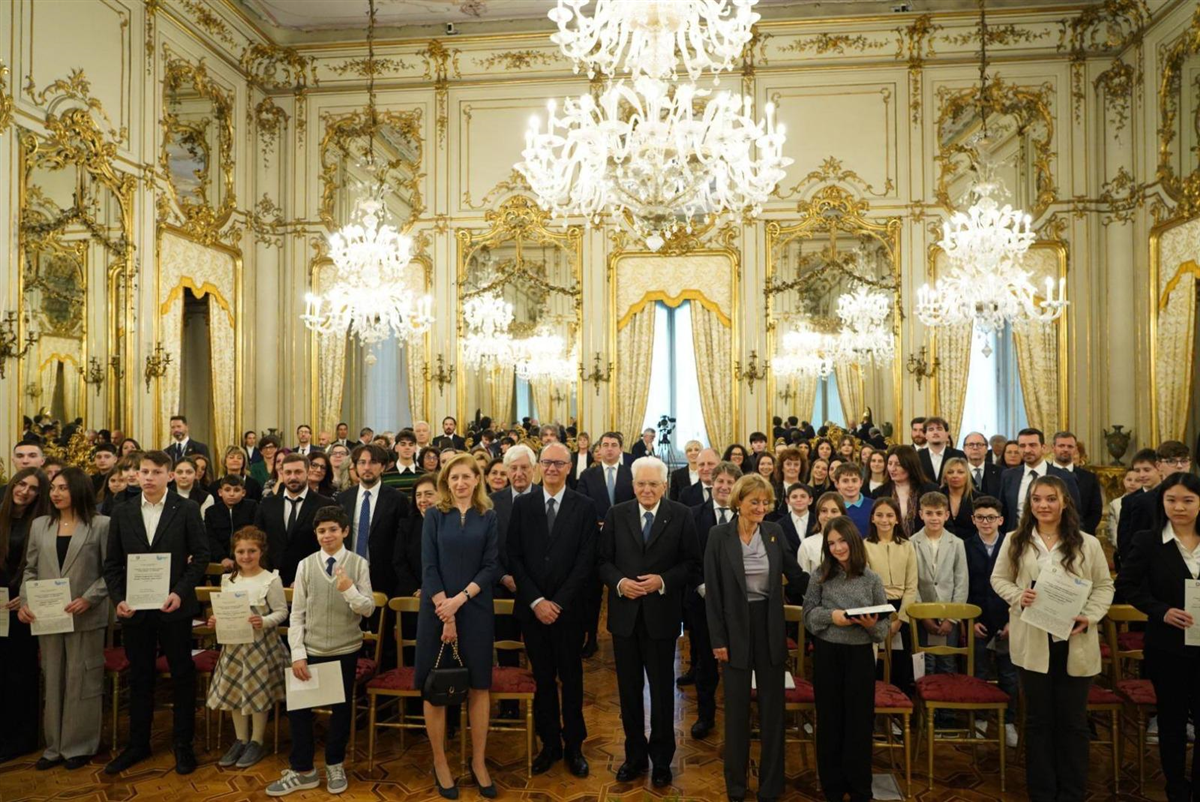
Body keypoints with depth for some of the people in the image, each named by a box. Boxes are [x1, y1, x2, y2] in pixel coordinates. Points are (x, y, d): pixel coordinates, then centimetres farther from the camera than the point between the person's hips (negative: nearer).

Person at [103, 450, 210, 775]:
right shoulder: (122, 512, 5)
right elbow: (112, 563, 7)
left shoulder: (187, 509, -4)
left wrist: (180, 593, -15)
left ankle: (183, 744, 20)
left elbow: (201, 555, -4)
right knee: (139, 678, 14)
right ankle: (138, 744, 28)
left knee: (182, 675, 6)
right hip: (134, 608, 3)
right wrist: (118, 599, -6)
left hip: (173, 607, -3)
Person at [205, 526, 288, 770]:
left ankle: (256, 741, 22)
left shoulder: (271, 580, -12)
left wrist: (264, 621, -27)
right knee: (233, 691, 13)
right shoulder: (227, 580, 4)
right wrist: (216, 621, -7)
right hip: (233, 643, 5)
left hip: (261, 644, -5)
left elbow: (281, 612, -11)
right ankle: (240, 740, 30)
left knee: (258, 691, 5)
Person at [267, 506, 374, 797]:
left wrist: (350, 590, -25)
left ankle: (335, 765, 32)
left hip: (345, 650, -1)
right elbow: (297, 613, -1)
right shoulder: (306, 565, -2)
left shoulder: (358, 564, -6)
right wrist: (297, 653, -7)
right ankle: (302, 770, 24)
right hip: (311, 650, 1)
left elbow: (368, 609, -6)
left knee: (341, 707, 12)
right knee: (297, 707, 5)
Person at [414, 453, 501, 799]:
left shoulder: (488, 517, 3)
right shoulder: (434, 515, 0)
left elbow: (491, 566, -2)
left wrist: (460, 599, -14)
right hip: (436, 608, -1)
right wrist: (445, 612, -12)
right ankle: (439, 761, 20)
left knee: (478, 685, 5)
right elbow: (428, 566, -4)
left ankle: (479, 761, 19)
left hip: (475, 609, 1)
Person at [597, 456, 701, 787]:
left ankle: (661, 760, 28)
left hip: (661, 615, -2)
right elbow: (603, 560, 3)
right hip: (625, 614, 2)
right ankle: (635, 755, 32)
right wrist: (619, 582, -14)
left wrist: (663, 581, -16)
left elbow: (692, 563, -3)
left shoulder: (681, 516, -4)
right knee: (629, 689, 14)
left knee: (662, 690, 10)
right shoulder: (616, 514, 2)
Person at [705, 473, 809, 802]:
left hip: (770, 626, 3)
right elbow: (712, 592, -8)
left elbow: (796, 575, 5)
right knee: (737, 707, 10)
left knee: (772, 706, 11)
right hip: (736, 627, -2)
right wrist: (718, 639, -10)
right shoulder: (719, 535, -9)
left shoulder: (774, 532, 0)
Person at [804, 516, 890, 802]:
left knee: (859, 721, 7)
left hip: (860, 655, 0)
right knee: (829, 720, 9)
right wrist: (831, 616, -17)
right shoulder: (821, 575, 0)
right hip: (827, 653, 1)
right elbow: (809, 613, 0)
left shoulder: (872, 579, -1)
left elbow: (884, 625, 1)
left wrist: (872, 624, -20)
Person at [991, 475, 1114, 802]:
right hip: (1033, 641, 1)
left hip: (1075, 642, 0)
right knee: (1038, 718, 11)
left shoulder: (1087, 543, -1)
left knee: (1073, 720, 10)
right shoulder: (1016, 541, 2)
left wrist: (1090, 616, -13)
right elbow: (999, 578, 8)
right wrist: (1017, 596, -12)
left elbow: (1104, 586, 2)